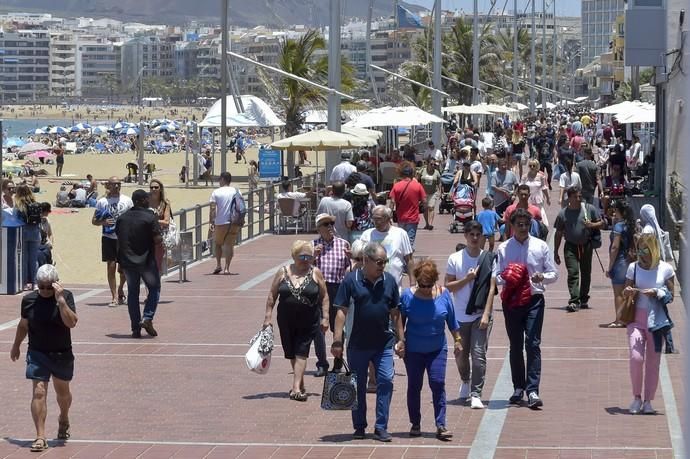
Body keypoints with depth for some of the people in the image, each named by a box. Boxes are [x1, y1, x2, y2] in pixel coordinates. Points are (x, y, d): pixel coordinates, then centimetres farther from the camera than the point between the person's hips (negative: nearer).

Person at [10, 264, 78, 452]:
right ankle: (40, 437, -12)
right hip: (37, 354, 0)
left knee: (63, 392, 19)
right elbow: (23, 325, 12)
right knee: (39, 393, -12)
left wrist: (60, 300, -29)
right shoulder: (29, 299, -5)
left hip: (62, 354, 0)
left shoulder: (66, 296, -10)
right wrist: (16, 345, 22)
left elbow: (71, 322, -23)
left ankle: (63, 419, 49)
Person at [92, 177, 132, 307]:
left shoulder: (127, 201, 4)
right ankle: (114, 297, 0)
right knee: (111, 267, -4)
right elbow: (94, 221, 6)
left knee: (124, 268, 4)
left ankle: (120, 289, 32)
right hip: (108, 238, -1)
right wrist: (103, 222, -15)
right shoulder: (102, 202, 3)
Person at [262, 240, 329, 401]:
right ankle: (301, 385, 27)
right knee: (291, 353, 11)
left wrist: (325, 317, -2)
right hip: (286, 321, 3)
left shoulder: (315, 273, 0)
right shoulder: (283, 272, 2)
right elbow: (272, 295, 5)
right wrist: (268, 316, 1)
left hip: (308, 322, -3)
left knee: (301, 353, -9)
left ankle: (296, 388, -13)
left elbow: (324, 296, 3)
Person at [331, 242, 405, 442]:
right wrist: (337, 341, -12)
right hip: (358, 344, -2)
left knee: (386, 381, -6)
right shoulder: (351, 280, -6)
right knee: (358, 385, 8)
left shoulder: (389, 281, 4)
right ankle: (359, 427, 20)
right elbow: (341, 312, -7)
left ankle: (381, 427, 1)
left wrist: (401, 339, 10)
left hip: (384, 344, 2)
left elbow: (395, 313, 11)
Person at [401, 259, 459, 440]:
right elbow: (399, 322, 0)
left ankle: (441, 425, -8)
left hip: (437, 349, 0)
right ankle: (415, 424, 19)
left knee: (438, 384, -9)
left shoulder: (443, 294, -5)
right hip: (413, 350, 0)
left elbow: (452, 320, 6)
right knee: (414, 386, 7)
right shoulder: (407, 296, -9)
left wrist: (457, 340, 9)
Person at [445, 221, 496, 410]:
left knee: (479, 354, -11)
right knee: (460, 353, 12)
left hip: (481, 315, -2)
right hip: (460, 315, 2)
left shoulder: (489, 259, -2)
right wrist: (466, 279, -13)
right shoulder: (455, 259, 2)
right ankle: (466, 381, 41)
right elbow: (448, 286, 3)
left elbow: (491, 288, -4)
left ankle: (476, 394, -7)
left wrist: (486, 314, -11)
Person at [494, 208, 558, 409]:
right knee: (515, 346, 10)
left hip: (534, 300, -2)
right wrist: (505, 279, -17)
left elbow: (553, 274, 6)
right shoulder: (503, 249, 4)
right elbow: (495, 276, 5)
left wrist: (542, 277, -15)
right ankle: (518, 388, 22)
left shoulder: (540, 246, 4)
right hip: (512, 300, 2)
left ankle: (532, 391, -13)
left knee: (533, 344, -10)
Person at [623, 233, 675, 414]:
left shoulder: (665, 269, 0)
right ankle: (637, 397, 4)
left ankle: (648, 401, 14)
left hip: (656, 320, 0)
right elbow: (626, 292, 12)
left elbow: (670, 296, 4)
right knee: (636, 357, -14)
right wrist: (628, 292, -11)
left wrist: (656, 293, -15)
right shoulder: (633, 267, 4)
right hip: (636, 319, 0)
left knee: (653, 361, 2)